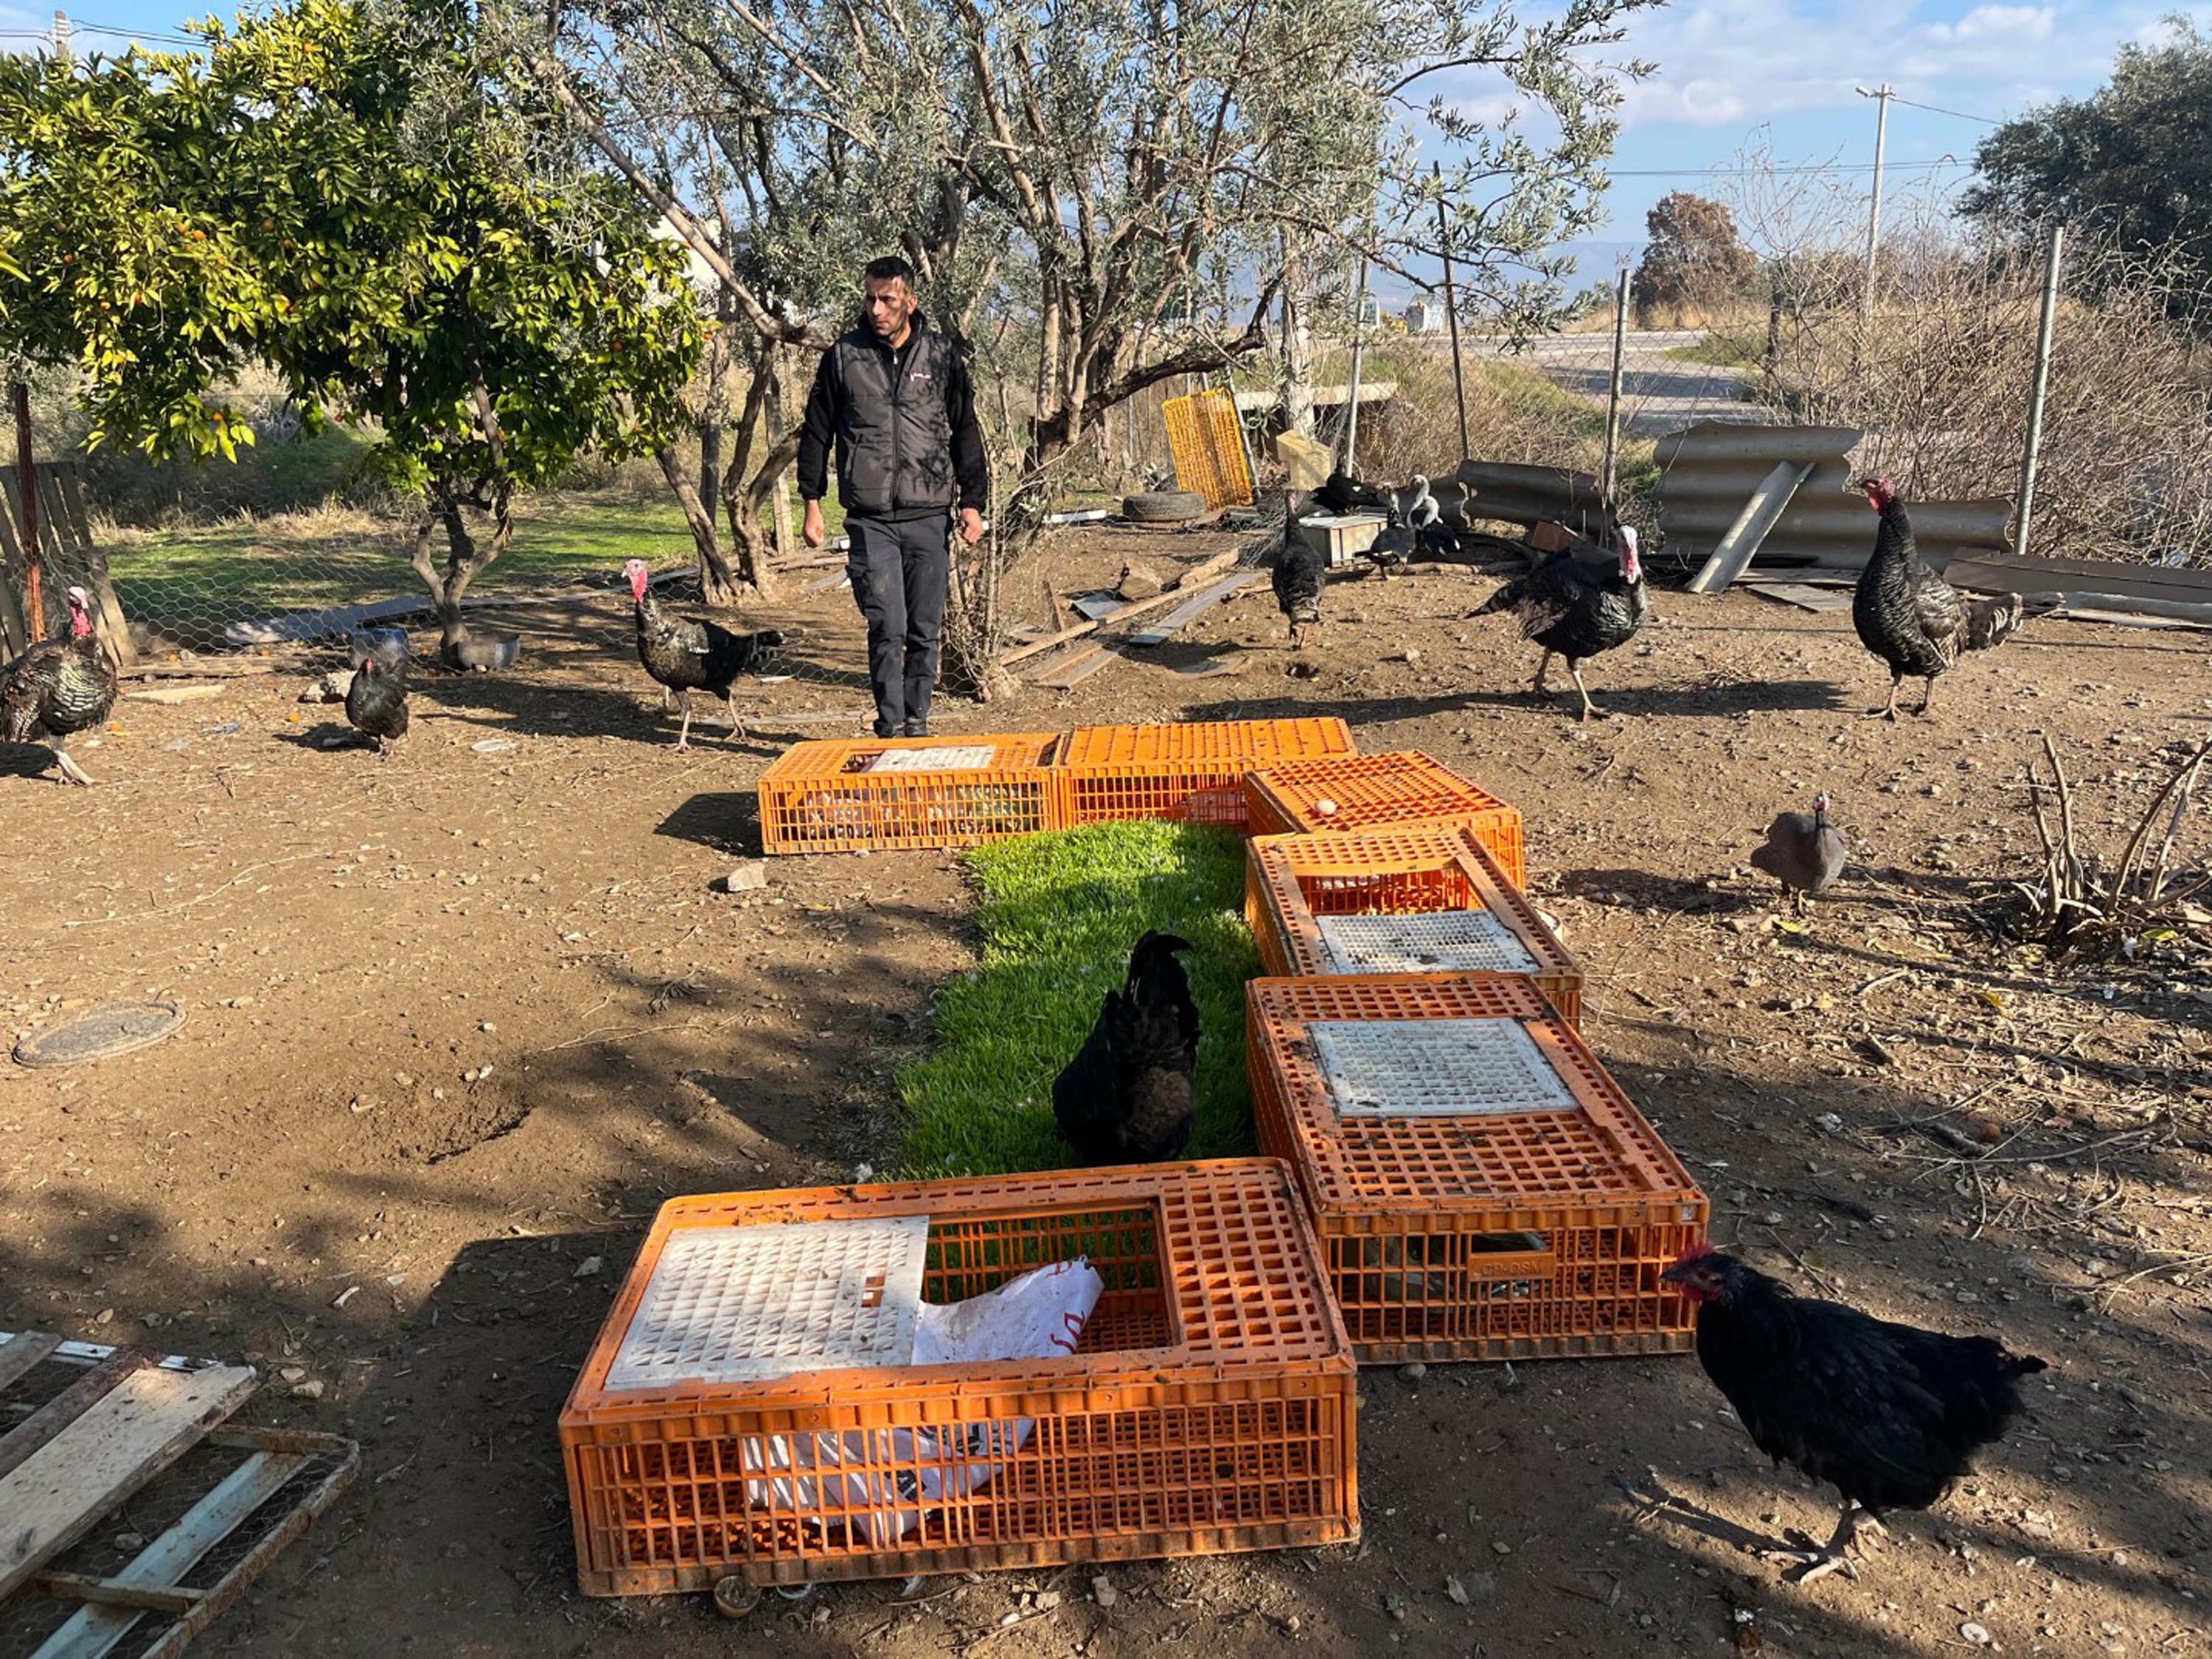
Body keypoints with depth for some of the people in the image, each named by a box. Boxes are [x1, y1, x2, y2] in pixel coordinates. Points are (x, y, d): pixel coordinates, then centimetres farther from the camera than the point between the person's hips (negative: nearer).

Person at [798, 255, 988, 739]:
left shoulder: (941, 355, 6)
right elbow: (816, 432, 10)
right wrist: (812, 503, 6)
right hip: (870, 519, -1)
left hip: (930, 517, 1)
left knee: (925, 630, 5)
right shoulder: (843, 357, 4)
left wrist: (972, 502, 4)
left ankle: (916, 723, 17)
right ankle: (891, 726, 2)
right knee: (888, 628, -9)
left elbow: (966, 432, 11)